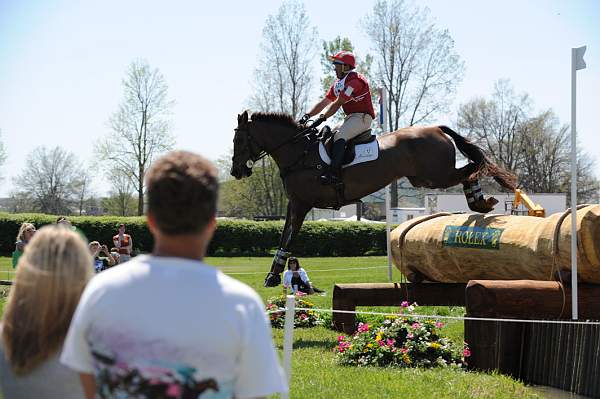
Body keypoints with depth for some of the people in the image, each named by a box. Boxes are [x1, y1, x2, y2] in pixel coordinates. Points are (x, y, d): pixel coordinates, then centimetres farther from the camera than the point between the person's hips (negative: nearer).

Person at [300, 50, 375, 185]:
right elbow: (324, 102, 15)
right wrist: (308, 115, 2)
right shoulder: (338, 84, 17)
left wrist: (322, 118, -17)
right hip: (350, 118, 11)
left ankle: (333, 173, -40)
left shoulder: (355, 80, -15)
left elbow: (338, 103, -18)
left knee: (339, 136, -30)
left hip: (362, 117, -11)